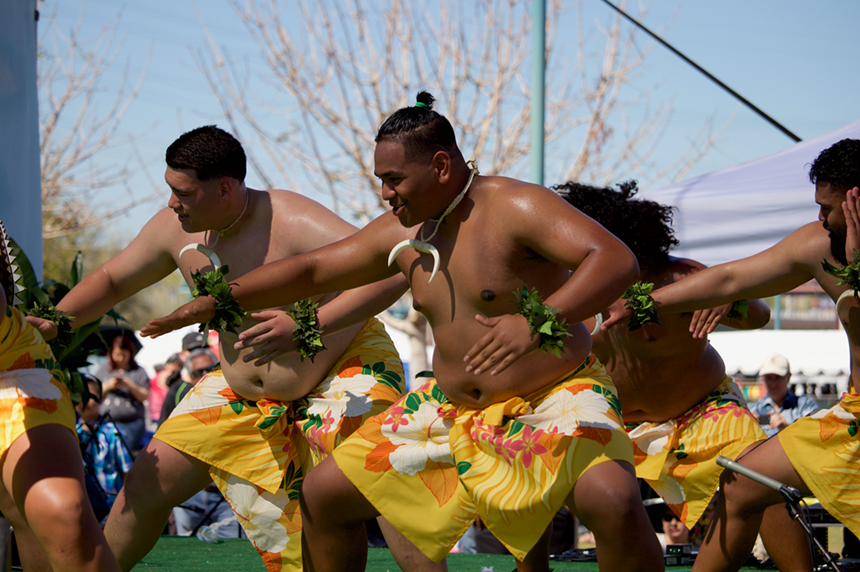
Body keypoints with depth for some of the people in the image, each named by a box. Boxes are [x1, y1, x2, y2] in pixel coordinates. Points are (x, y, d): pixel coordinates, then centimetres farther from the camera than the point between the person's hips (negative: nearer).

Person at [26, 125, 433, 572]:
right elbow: (110, 279, 9)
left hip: (345, 369, -6)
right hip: (244, 392, 6)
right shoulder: (175, 229, -9)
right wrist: (55, 320, -9)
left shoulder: (293, 223, -30)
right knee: (148, 483, 4)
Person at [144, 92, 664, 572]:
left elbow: (617, 260, -32)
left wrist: (538, 322, -47)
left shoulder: (515, 207, -19)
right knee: (323, 494, 6)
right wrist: (216, 301, 12)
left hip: (553, 401, -7)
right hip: (452, 413, 7)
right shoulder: (402, 234, 4)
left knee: (614, 502, -35)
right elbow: (313, 270, 16)